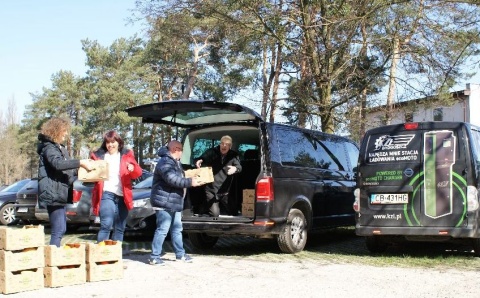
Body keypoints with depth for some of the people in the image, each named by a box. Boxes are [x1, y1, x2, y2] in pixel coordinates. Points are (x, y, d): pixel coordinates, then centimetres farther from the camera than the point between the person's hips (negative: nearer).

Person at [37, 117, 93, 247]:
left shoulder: (61, 148, 22)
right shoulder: (49, 147, -9)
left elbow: (67, 170, 29)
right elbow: (57, 163, -30)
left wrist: (80, 169, 14)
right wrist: (80, 163, -32)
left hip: (61, 195, 10)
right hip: (53, 194, -10)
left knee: (61, 230, 12)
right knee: (58, 231, -14)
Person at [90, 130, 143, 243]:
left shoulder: (126, 155, 10)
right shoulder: (98, 155, 8)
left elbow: (138, 173, 5)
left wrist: (133, 168, -17)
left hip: (122, 196, 3)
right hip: (106, 194, -3)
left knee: (120, 228, 9)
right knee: (106, 225, -18)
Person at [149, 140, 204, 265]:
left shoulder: (175, 162, 19)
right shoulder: (165, 162, -16)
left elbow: (180, 176, 29)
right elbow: (172, 179, -28)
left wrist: (192, 178, 15)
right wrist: (190, 182, -23)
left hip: (174, 203, 11)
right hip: (164, 203, -11)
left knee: (177, 229, 16)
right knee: (162, 230, -9)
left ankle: (180, 254, 26)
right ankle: (154, 257, -5)